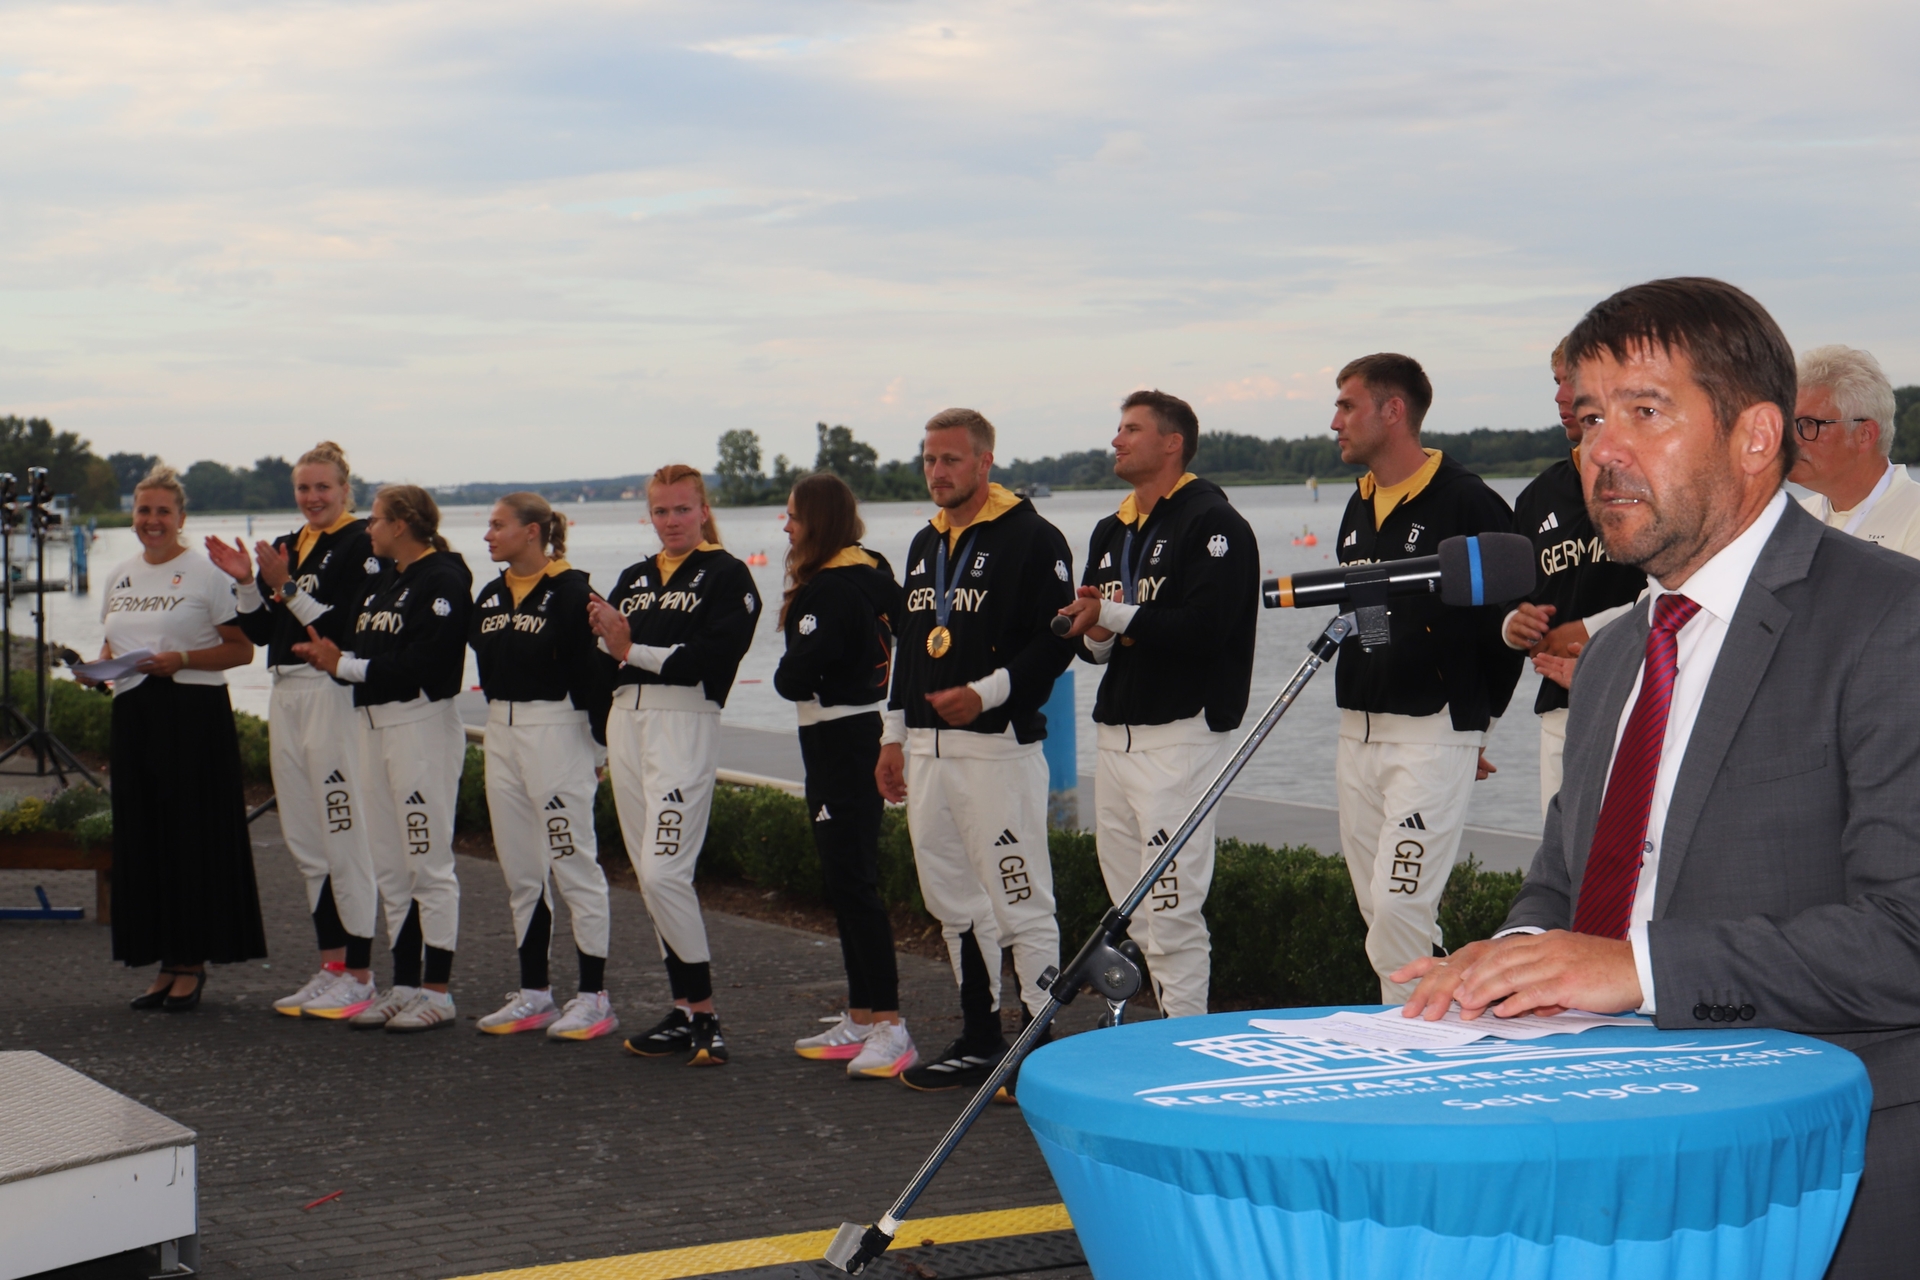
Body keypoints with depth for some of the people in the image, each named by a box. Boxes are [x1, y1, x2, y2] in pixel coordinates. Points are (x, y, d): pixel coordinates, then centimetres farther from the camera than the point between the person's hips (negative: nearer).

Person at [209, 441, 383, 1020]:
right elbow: (259, 632, 15)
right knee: (305, 842, 12)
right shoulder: (286, 547, 16)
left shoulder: (360, 544, -9)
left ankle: (359, 975, 1)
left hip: (336, 695, -9)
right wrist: (246, 583, 1)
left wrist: (285, 588, -20)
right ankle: (331, 967, 20)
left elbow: (351, 628, -19)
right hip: (286, 696, 9)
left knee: (344, 839, -5)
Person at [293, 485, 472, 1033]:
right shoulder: (381, 582, 17)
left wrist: (345, 666, -14)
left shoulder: (442, 580, -12)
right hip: (372, 725, 9)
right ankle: (404, 985, 18)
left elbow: (420, 664, -20)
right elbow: (358, 645, 12)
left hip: (421, 725, -9)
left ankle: (437, 992, 1)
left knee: (428, 863, -4)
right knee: (389, 866, 11)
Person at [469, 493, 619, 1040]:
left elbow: (593, 671, -15)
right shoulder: (492, 595, 13)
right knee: (520, 871, 12)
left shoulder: (570, 591, -12)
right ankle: (534, 994, 20)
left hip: (555, 731, -8)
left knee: (574, 866, -4)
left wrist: (611, 742, -17)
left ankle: (594, 997, 2)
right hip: (500, 732, 8)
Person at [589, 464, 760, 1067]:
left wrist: (634, 651, -13)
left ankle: (702, 1012, -7)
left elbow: (715, 655, -15)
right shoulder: (633, 578, 21)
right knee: (648, 876, 7)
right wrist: (604, 633, -7)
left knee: (664, 871, -15)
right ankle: (685, 1011, 14)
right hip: (626, 721, 7)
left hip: (685, 722, -7)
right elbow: (605, 654, 14)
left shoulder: (727, 575, -1)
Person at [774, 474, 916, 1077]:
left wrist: (787, 674, 0)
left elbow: (796, 677, -22)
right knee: (845, 878, 15)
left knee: (852, 880, -10)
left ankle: (889, 1026, -11)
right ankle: (861, 1020, 21)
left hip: (840, 739, -10)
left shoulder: (828, 590, -18)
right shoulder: (875, 575, 11)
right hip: (868, 731, 10)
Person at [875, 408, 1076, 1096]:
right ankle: (980, 1040, 22)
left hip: (998, 747, -9)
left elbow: (1055, 640, -14)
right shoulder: (924, 545, 19)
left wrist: (986, 693, -23)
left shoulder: (1031, 539, -7)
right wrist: (896, 735, 20)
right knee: (953, 902, 13)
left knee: (1021, 903, -7)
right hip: (926, 749, 9)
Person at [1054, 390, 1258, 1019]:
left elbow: (1207, 624, -20)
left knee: (1171, 910, -10)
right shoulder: (1110, 532, 20)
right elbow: (1091, 630, 18)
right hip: (1115, 732, 9)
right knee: (1131, 907, 10)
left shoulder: (1212, 522, -7)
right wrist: (1094, 635, -6)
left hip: (1181, 732, -9)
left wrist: (1115, 617, -15)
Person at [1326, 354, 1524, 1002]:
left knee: (1401, 907, -13)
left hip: (1433, 734, -8)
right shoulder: (1359, 506, 15)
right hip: (1356, 733, 8)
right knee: (1378, 911, 10)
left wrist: (1471, 716, 0)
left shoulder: (1467, 501, -10)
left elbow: (1509, 619, -7)